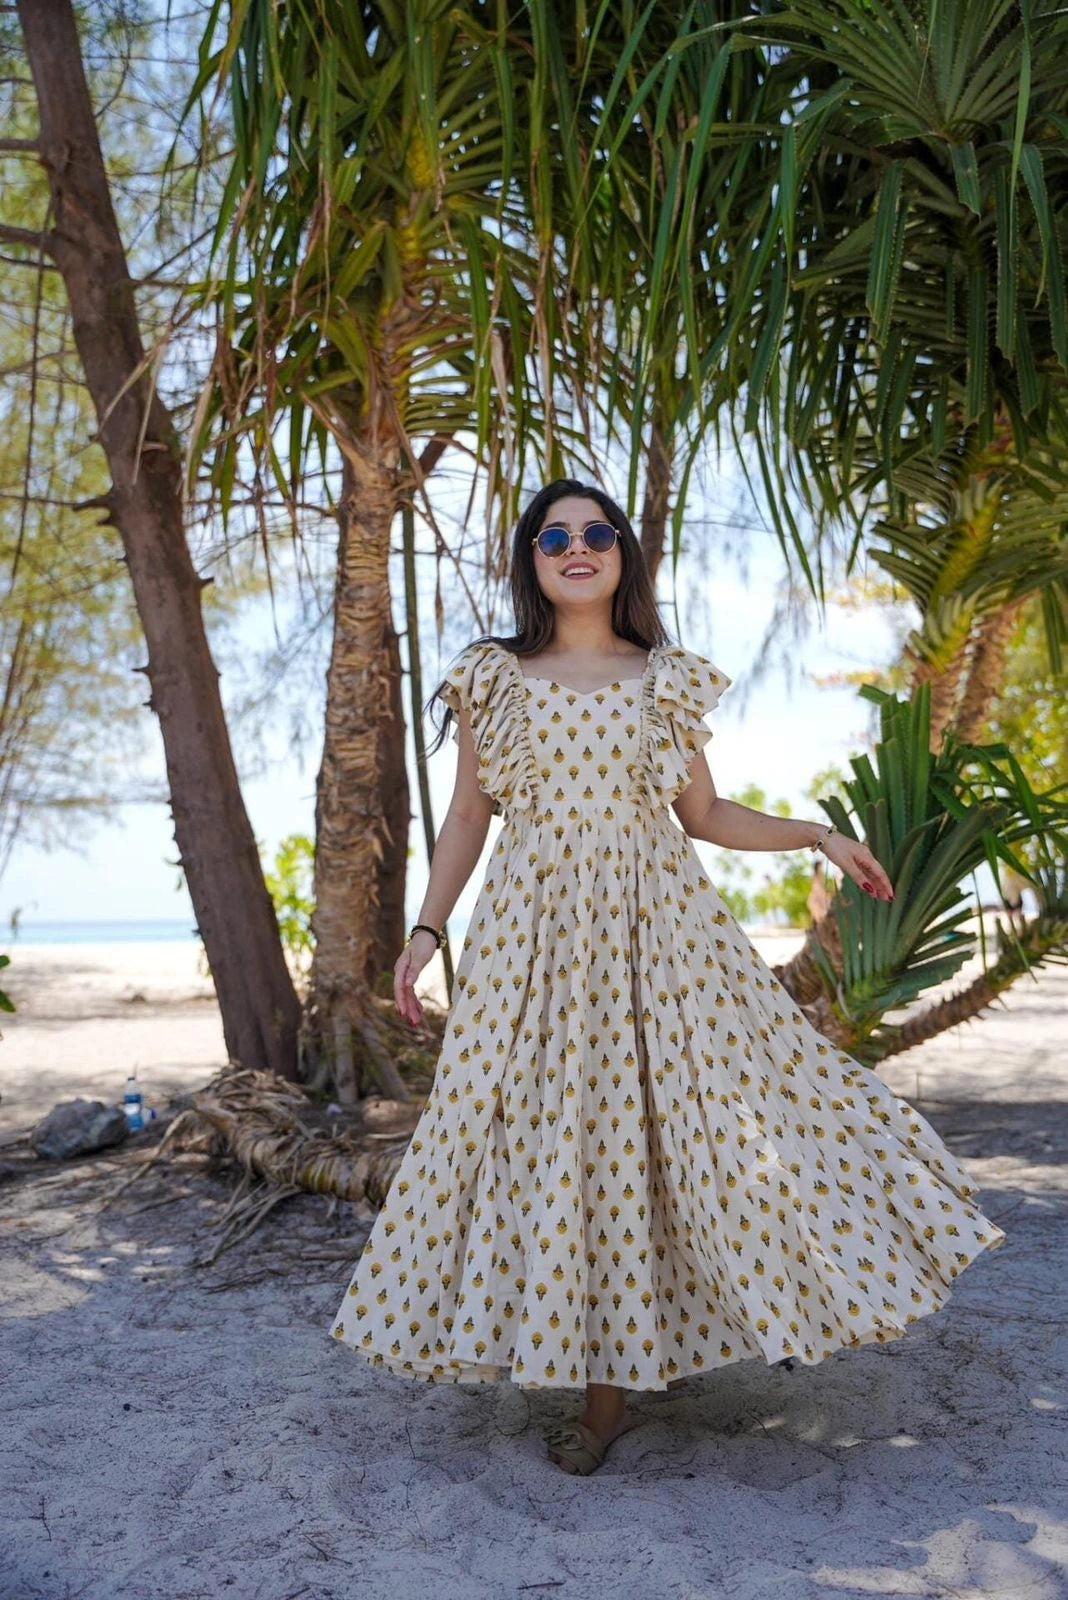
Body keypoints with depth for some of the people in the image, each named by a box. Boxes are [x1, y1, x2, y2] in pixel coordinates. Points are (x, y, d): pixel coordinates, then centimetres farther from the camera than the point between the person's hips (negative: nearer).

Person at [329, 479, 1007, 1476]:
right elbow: (467, 816, 9)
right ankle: (601, 1381, 16)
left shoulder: (667, 680, 8)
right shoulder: (491, 680, 6)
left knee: (683, 1115, -1)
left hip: (658, 933, 1)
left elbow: (706, 815, 12)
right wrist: (426, 927, 0)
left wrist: (815, 835, 3)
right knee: (554, 1133, 1)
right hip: (536, 939, 0)